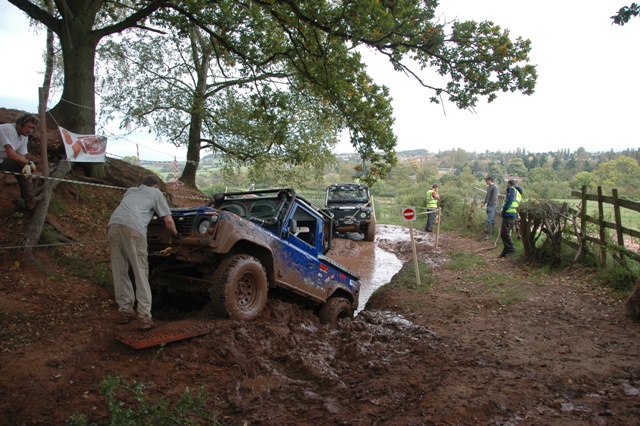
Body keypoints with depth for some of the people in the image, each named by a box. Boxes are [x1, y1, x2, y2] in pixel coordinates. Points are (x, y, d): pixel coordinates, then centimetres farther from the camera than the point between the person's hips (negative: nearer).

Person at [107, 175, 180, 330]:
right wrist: (176, 235, 36)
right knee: (141, 273, -1)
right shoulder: (155, 193, 21)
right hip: (133, 228, -5)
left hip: (114, 225, 5)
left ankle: (125, 311, 19)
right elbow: (168, 220, 19)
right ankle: (144, 316, -4)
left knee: (120, 272, 13)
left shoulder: (130, 191, 34)